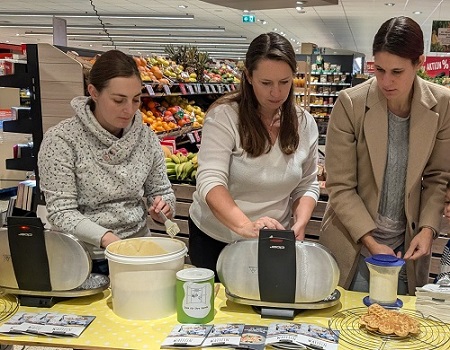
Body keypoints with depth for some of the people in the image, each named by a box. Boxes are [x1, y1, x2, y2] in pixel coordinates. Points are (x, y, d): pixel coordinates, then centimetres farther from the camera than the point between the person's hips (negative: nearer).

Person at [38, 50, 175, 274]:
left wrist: (163, 207, -10)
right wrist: (105, 238, -27)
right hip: (85, 259, -3)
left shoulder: (146, 138, 2)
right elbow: (61, 213, -12)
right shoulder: (61, 139, -10)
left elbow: (161, 190, 12)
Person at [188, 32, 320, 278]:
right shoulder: (224, 116, -18)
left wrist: (300, 225, -16)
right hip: (214, 239, -2)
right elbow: (210, 181, -28)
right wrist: (246, 226, -43)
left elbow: (307, 184, 4)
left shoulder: (304, 124, -3)